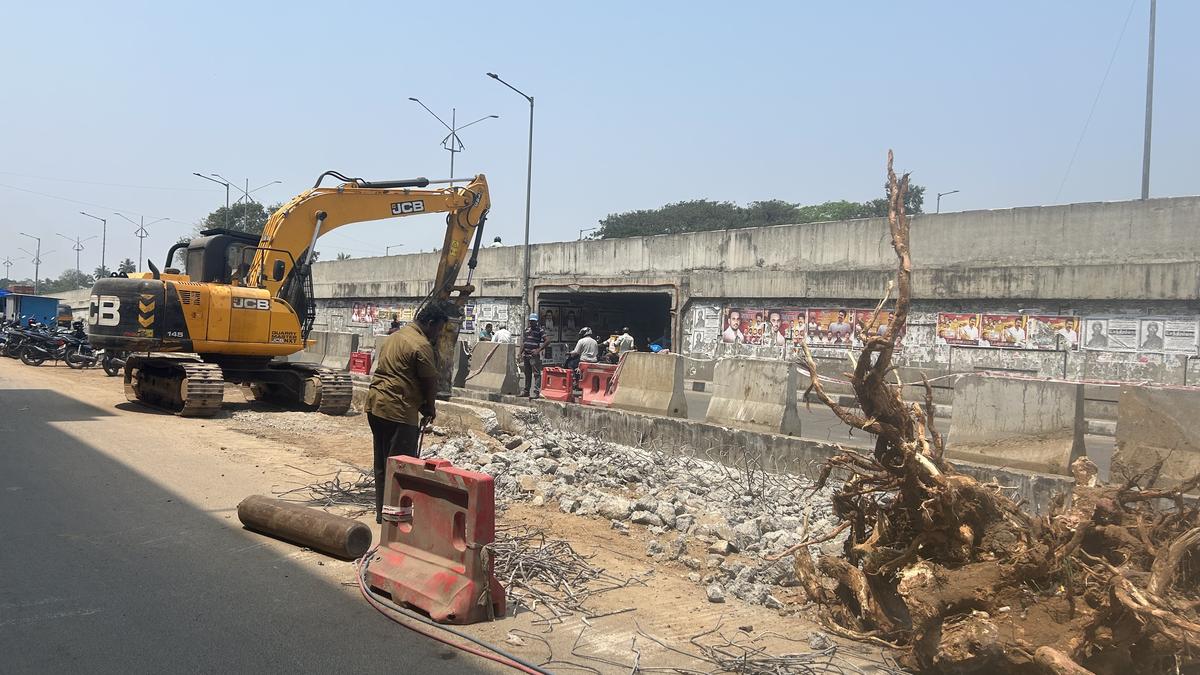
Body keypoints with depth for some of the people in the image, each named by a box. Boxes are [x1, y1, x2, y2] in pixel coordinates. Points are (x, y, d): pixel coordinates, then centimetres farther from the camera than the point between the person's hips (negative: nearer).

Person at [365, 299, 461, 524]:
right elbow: (430, 381, -9)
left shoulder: (394, 337, 17)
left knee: (382, 464, 16)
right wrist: (429, 408, 10)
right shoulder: (421, 345, -14)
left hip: (375, 404, 10)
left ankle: (382, 511, 25)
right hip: (399, 410, -10)